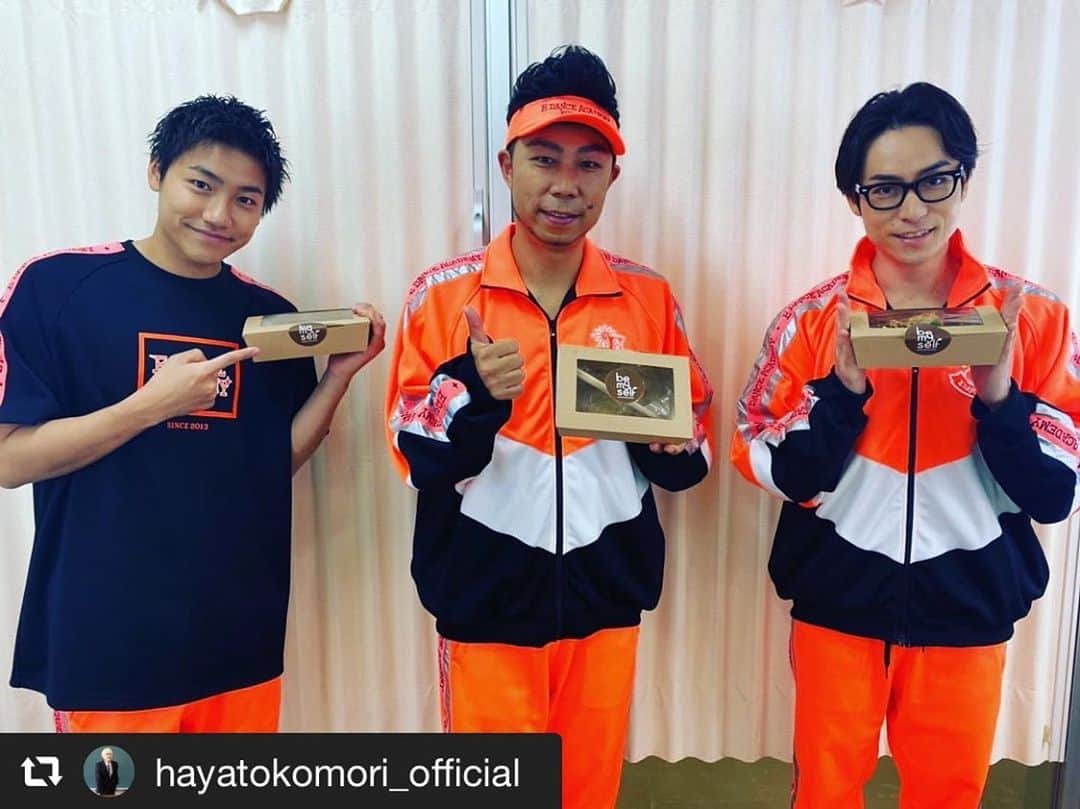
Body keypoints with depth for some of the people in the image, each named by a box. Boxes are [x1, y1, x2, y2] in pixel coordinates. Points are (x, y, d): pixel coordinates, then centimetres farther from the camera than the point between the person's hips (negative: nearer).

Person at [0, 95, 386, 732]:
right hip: (108, 642, -3)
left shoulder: (271, 316, 2)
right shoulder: (56, 286, -8)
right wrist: (154, 403, -20)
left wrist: (341, 373, -8)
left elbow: (278, 462, 5)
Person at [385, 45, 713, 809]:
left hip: (605, 591, 2)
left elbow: (693, 439, 8)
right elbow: (415, 454, -7)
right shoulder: (445, 292, -8)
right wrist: (472, 392, -25)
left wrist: (671, 443, -14)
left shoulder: (649, 297, -1)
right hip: (486, 594, -2)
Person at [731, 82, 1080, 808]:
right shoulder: (813, 319, -7)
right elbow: (779, 473, -8)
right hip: (838, 602, 0)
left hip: (968, 607, 1)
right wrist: (843, 387, -22)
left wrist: (1000, 394, -22)